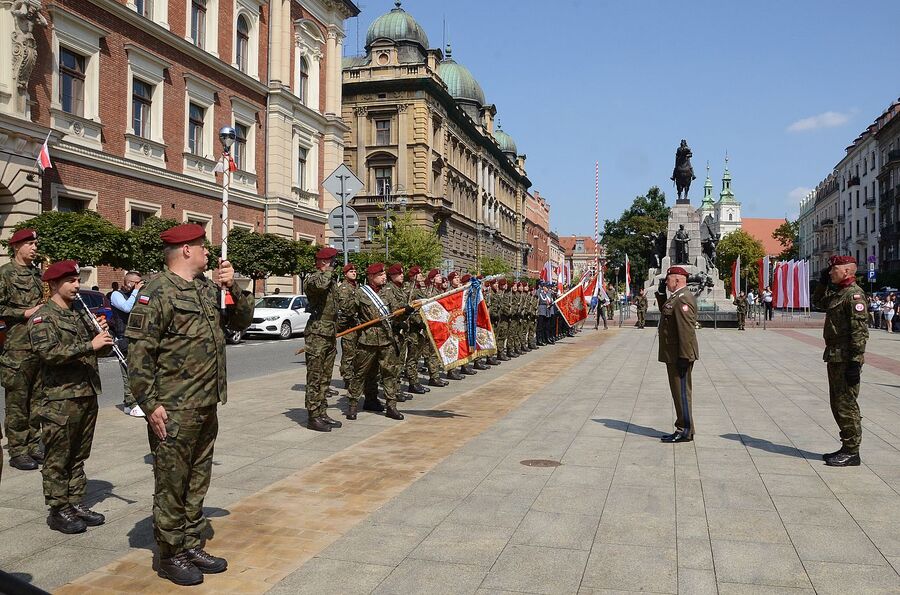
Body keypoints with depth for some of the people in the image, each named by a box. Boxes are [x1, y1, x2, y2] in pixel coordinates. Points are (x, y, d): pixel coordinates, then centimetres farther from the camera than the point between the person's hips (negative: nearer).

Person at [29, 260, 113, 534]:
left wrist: (102, 335, -1)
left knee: (78, 455, 14)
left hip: (87, 395, 7)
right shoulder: (43, 318, -7)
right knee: (58, 459, 2)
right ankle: (58, 511, 9)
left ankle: (76, 503, 23)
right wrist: (89, 345, -25)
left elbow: (102, 350, 20)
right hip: (60, 399, -7)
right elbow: (48, 352, -22)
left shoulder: (80, 315, 17)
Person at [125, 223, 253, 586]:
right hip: (173, 411, -8)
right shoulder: (158, 291, -13)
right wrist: (150, 404, -18)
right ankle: (171, 556, 18)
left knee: (197, 483, 17)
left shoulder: (209, 289, 12)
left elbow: (242, 321, 18)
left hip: (207, 407, 8)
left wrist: (232, 288, 1)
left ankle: (192, 546, 30)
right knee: (171, 485, 4)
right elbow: (139, 351, -16)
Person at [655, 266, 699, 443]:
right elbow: (665, 312, 31)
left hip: (679, 356, -11)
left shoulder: (683, 299, -19)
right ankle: (683, 429, 23)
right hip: (674, 355, 11)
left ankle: (685, 431, 4)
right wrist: (661, 293, 17)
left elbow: (687, 330, -24)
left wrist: (684, 357, -25)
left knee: (681, 392, -3)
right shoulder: (677, 297, 13)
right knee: (679, 392, 15)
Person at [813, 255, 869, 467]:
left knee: (846, 405, -4)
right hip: (835, 357, 10)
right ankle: (847, 448, 24)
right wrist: (823, 282, 17)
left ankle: (852, 452, 4)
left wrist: (855, 362, -23)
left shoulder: (854, 294, -15)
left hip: (846, 360, -10)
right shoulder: (836, 292, 13)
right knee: (837, 404, 15)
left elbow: (859, 331, -20)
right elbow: (818, 302, 33)